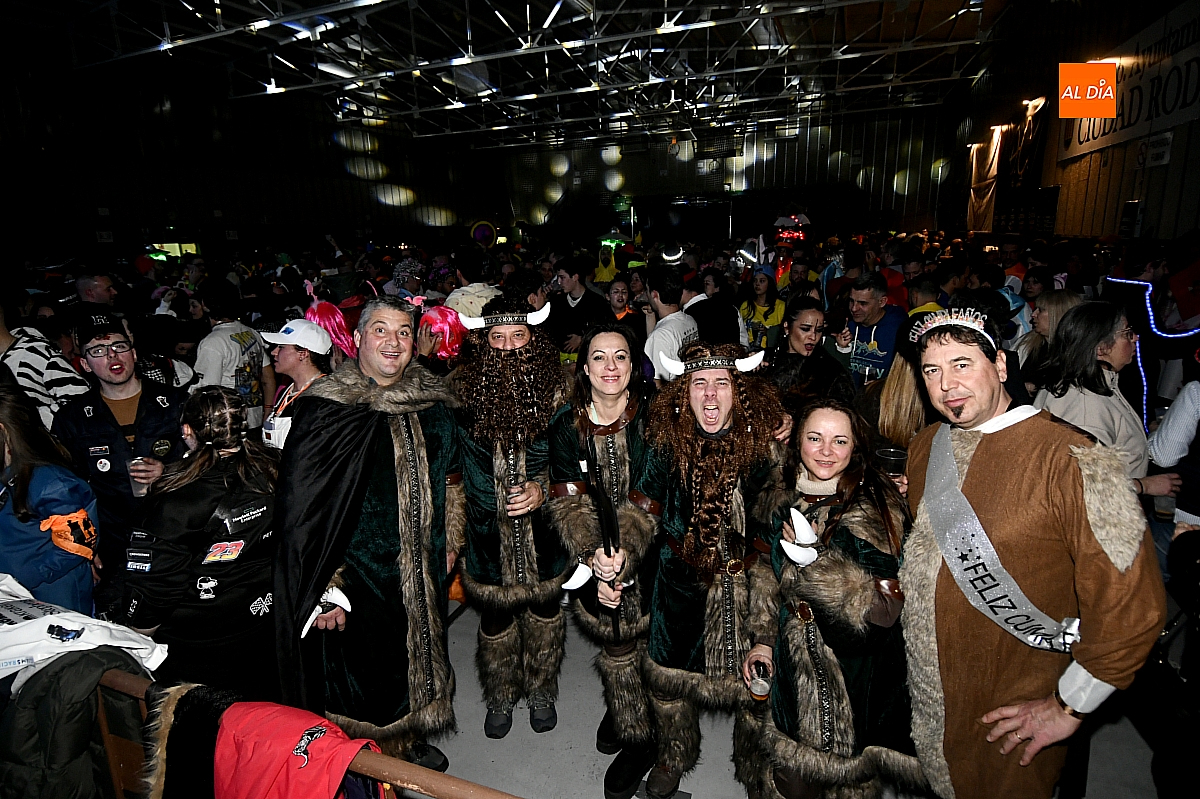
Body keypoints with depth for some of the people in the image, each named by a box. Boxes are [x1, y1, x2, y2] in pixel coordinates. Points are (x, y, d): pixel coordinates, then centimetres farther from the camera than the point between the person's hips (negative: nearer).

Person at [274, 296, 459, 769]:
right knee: (361, 676, 12)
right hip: (356, 576, -4)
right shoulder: (324, 410, -14)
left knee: (416, 661, 22)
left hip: (421, 574, 5)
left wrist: (446, 549, 10)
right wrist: (326, 589, -18)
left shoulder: (431, 405, -1)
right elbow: (300, 509, -15)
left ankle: (410, 740, 49)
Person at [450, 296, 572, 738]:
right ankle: (501, 696, 45)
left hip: (543, 526, 1)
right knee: (495, 618, 16)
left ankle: (541, 690, 47)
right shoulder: (463, 390, -11)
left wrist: (543, 488, -21)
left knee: (544, 609, 20)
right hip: (488, 531, 0)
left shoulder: (554, 389, -11)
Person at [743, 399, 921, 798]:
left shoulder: (873, 511, -18)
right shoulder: (786, 499, 0)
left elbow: (883, 612, -23)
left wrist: (816, 560, -32)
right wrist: (766, 640, 11)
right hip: (793, 667, 5)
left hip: (850, 676, -5)